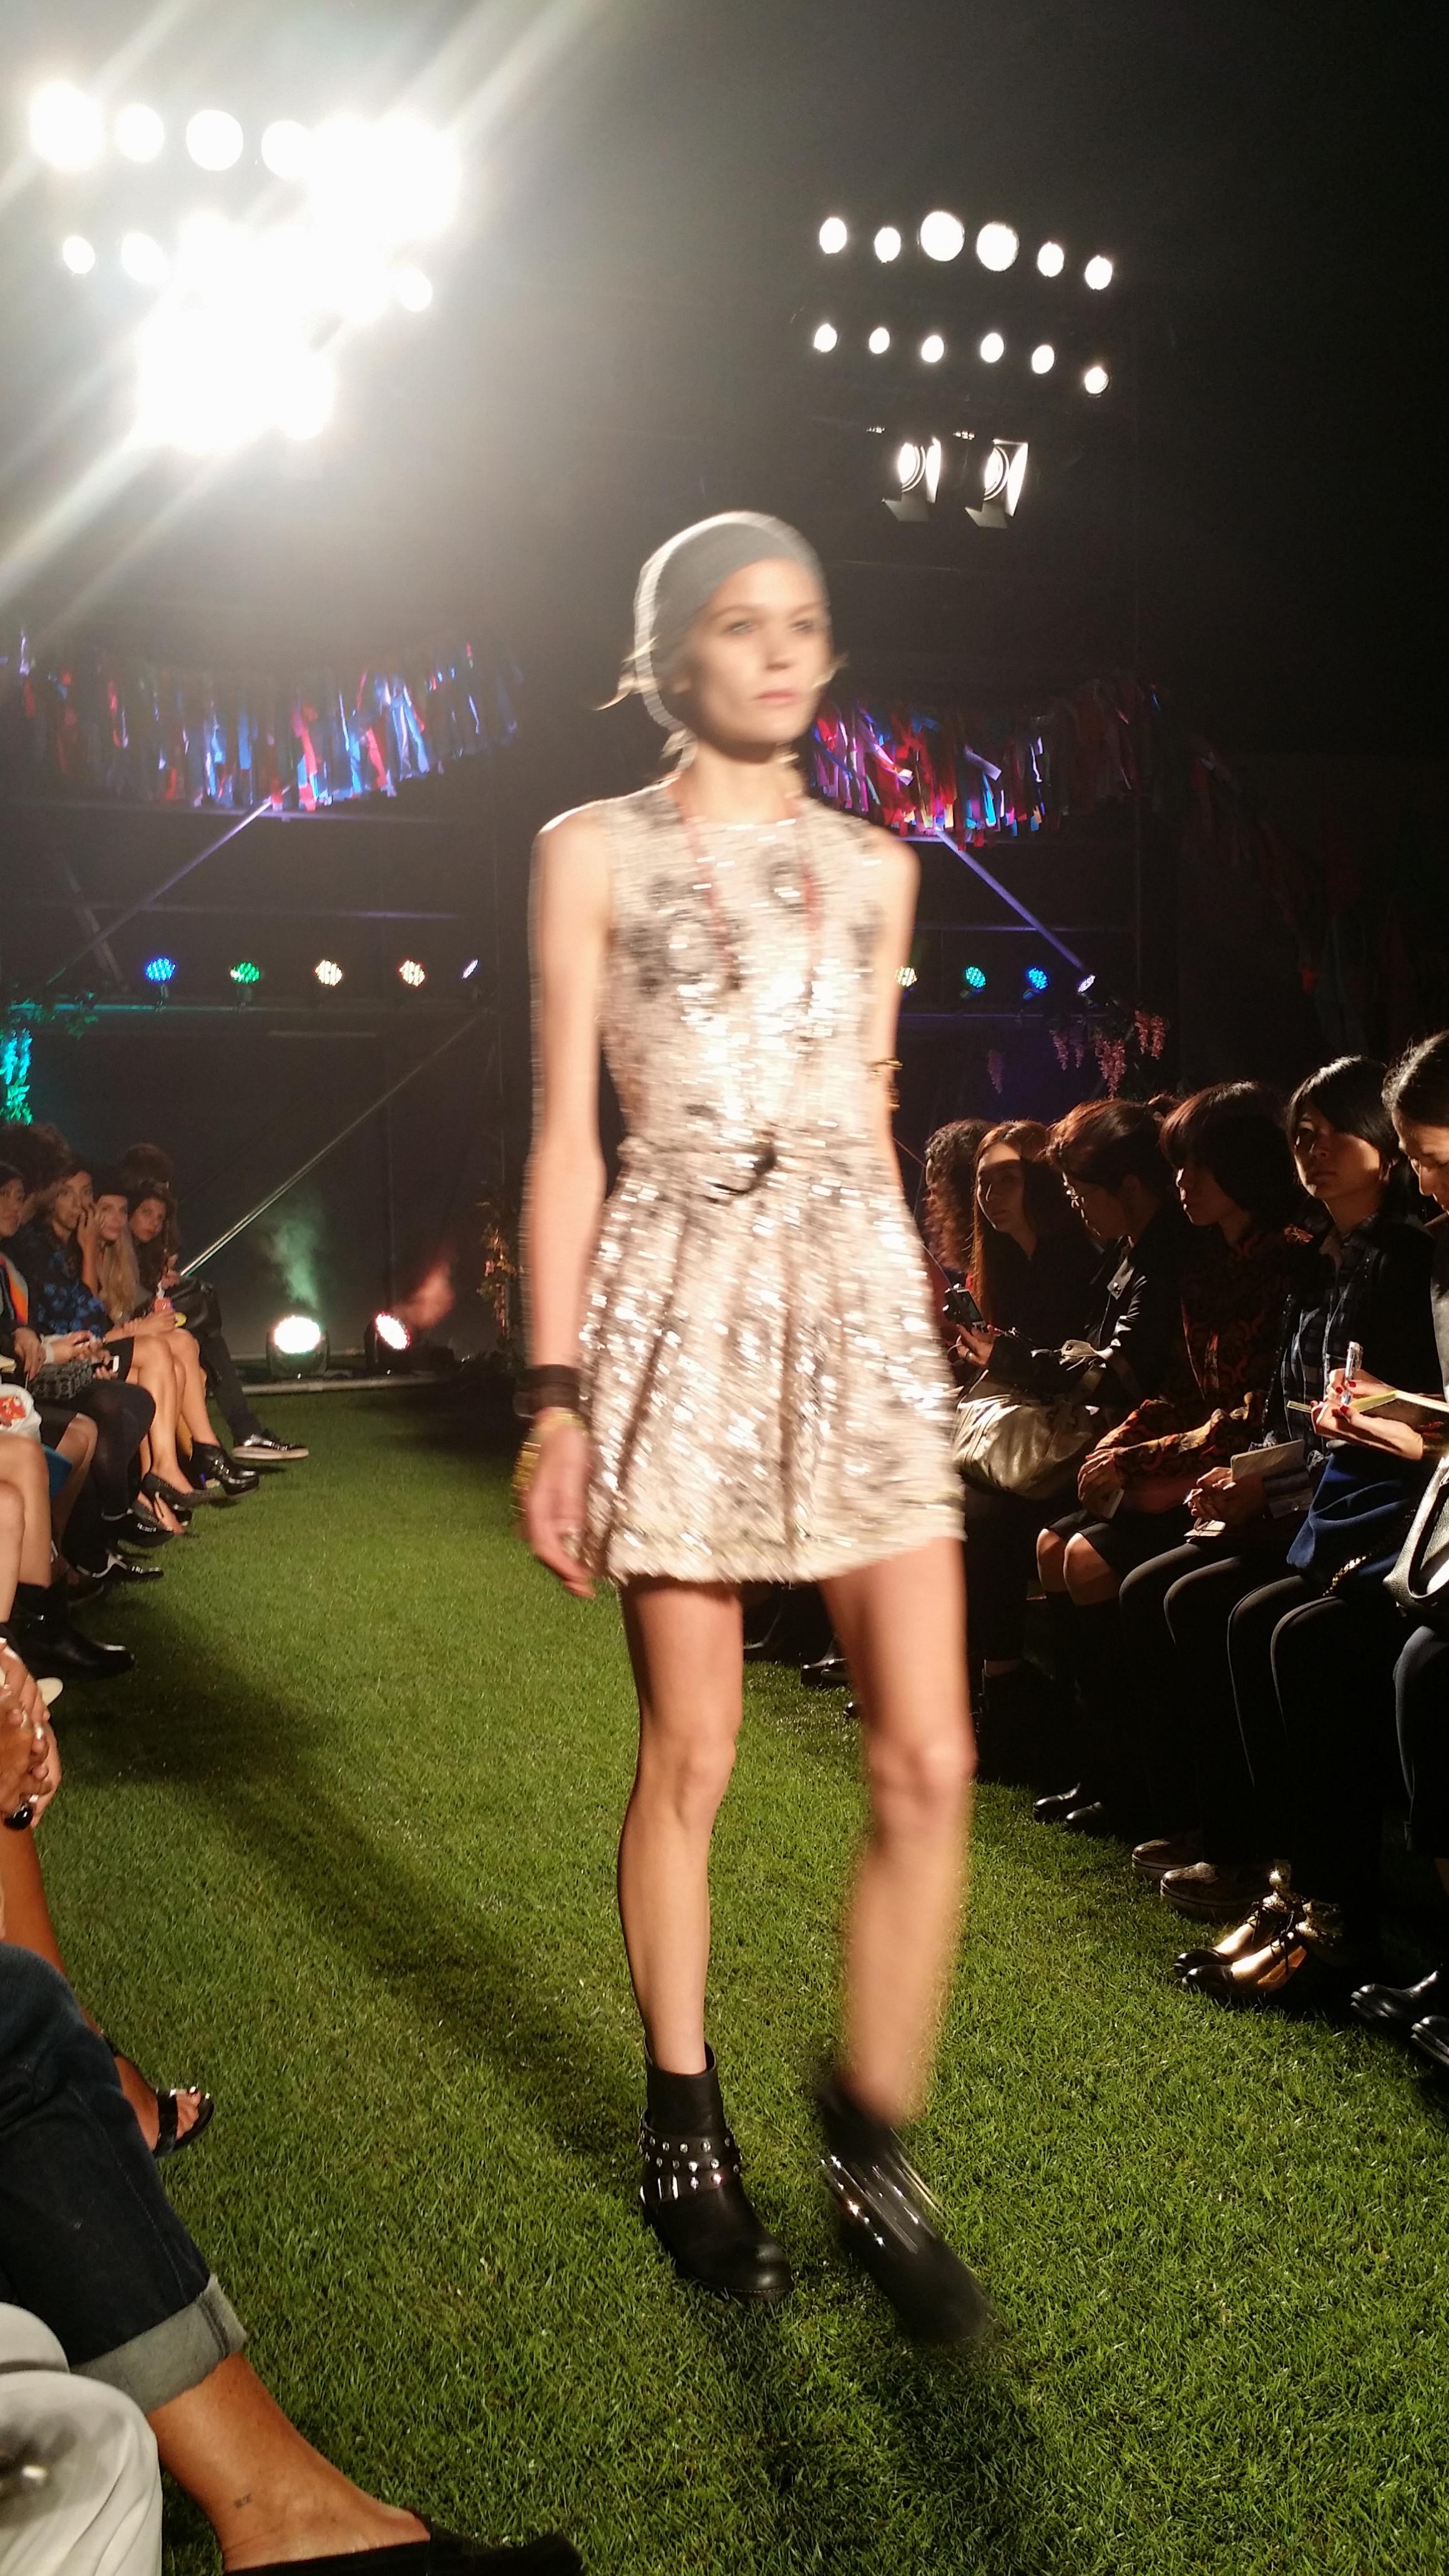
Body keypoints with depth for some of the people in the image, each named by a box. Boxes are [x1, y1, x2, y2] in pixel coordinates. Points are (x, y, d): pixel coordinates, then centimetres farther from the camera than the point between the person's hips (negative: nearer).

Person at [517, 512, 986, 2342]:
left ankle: (870, 2138, 16)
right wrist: (554, 1399, -5)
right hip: (680, 1308, -3)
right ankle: (684, 2135, 26)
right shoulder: (594, 853, 6)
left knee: (929, 1762, -4)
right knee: (690, 1759, 4)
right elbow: (567, 1133, 1)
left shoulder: (873, 867, 16)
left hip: (860, 1301, 3)